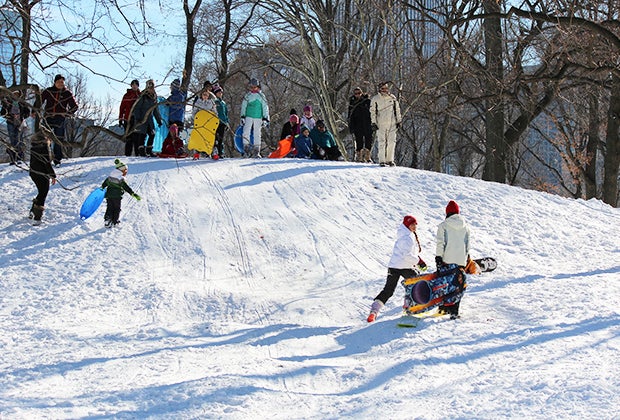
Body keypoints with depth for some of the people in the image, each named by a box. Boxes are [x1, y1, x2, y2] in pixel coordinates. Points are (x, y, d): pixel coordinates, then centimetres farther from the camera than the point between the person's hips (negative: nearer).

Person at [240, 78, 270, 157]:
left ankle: (256, 151, 6)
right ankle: (246, 148, -4)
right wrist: (242, 117, 4)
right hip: (248, 117, 1)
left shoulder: (261, 96, 2)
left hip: (258, 118, -1)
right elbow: (243, 106, 10)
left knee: (257, 134, 2)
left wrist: (265, 119, 0)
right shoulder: (247, 95, 6)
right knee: (246, 132, -12)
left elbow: (265, 108, 5)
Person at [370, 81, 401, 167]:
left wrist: (398, 121, 12)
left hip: (392, 123, 3)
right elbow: (372, 112, 3)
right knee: (381, 142, -5)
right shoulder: (375, 99, 2)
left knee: (392, 142, 0)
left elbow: (397, 110, 16)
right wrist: (373, 123, -3)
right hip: (380, 124, -3)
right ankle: (382, 161, -1)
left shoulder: (392, 98, 9)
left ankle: (389, 160, 8)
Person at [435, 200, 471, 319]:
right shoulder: (465, 226, 8)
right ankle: (454, 311, -2)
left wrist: (438, 257, -5)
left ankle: (443, 307, 10)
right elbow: (467, 245, 13)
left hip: (447, 260, -2)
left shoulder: (444, 225, -3)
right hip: (461, 260, 2)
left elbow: (441, 243, -8)